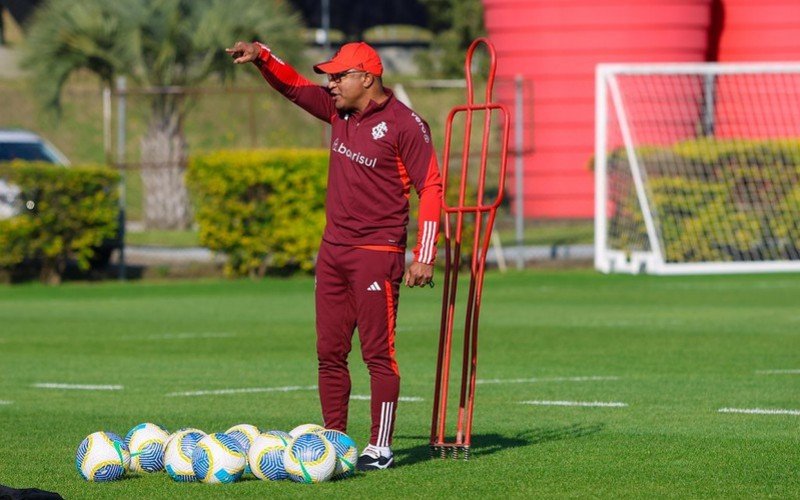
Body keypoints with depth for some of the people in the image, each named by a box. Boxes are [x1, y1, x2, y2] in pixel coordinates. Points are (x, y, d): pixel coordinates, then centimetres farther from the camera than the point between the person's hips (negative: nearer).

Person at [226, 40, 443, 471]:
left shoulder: (403, 124, -11)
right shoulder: (339, 111, 10)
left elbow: (430, 187, -11)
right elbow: (295, 86, 21)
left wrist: (424, 257, -15)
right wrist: (261, 57, 2)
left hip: (377, 253, -8)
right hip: (333, 250, 8)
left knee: (377, 352, -6)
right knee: (330, 353, 8)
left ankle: (380, 449, -3)